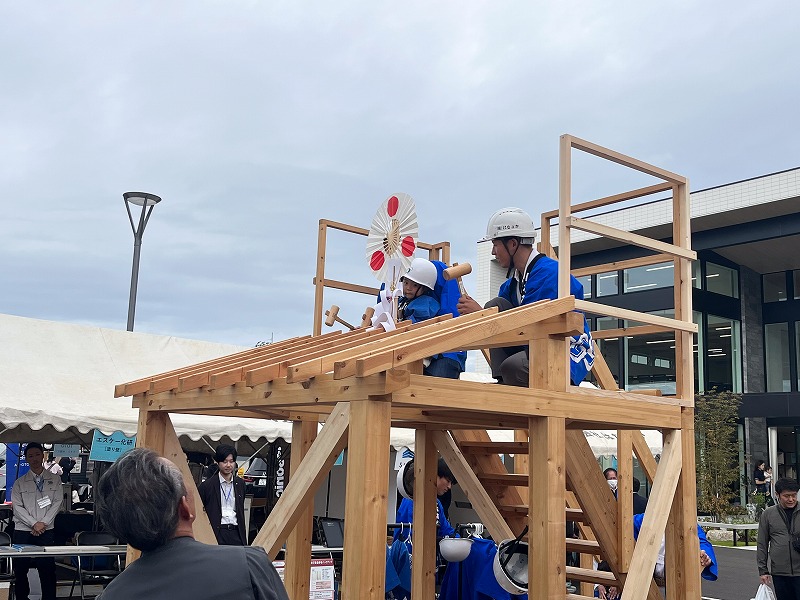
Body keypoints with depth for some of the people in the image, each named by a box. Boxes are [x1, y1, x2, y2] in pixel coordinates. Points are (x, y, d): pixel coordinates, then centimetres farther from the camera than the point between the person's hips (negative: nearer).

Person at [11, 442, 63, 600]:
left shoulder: (55, 479, 8)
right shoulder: (20, 483, 8)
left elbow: (57, 503, 3)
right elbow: (17, 506, 0)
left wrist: (43, 523, -9)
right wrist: (34, 524, -11)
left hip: (46, 531, -1)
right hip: (23, 531, 1)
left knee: (47, 569, -4)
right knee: (20, 568, 3)